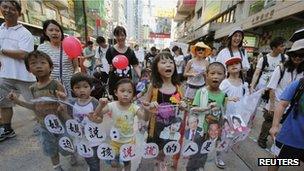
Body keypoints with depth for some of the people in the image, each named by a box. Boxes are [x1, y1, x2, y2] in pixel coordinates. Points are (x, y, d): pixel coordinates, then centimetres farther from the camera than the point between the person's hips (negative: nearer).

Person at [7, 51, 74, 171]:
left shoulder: (56, 85, -22)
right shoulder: (33, 88, -3)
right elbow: (37, 107, 9)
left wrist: (62, 100, -42)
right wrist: (18, 101, 5)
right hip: (44, 126, 6)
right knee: (50, 150, 23)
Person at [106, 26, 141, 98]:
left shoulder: (130, 51, 6)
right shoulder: (110, 50, -2)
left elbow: (135, 66, 5)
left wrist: (141, 77, -9)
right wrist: (110, 68, -21)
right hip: (114, 83, -2)